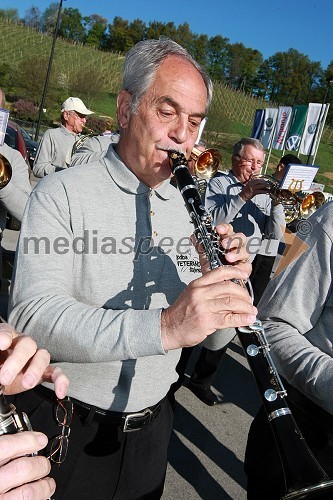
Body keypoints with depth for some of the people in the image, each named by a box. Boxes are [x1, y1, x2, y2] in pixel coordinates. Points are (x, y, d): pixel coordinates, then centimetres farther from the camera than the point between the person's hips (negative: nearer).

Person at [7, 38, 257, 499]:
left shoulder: (188, 208, 0)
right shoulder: (61, 193, -14)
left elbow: (209, 335, 3)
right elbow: (32, 315, -27)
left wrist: (227, 285, -18)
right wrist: (164, 326, -38)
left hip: (151, 428, 5)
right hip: (63, 425, -4)